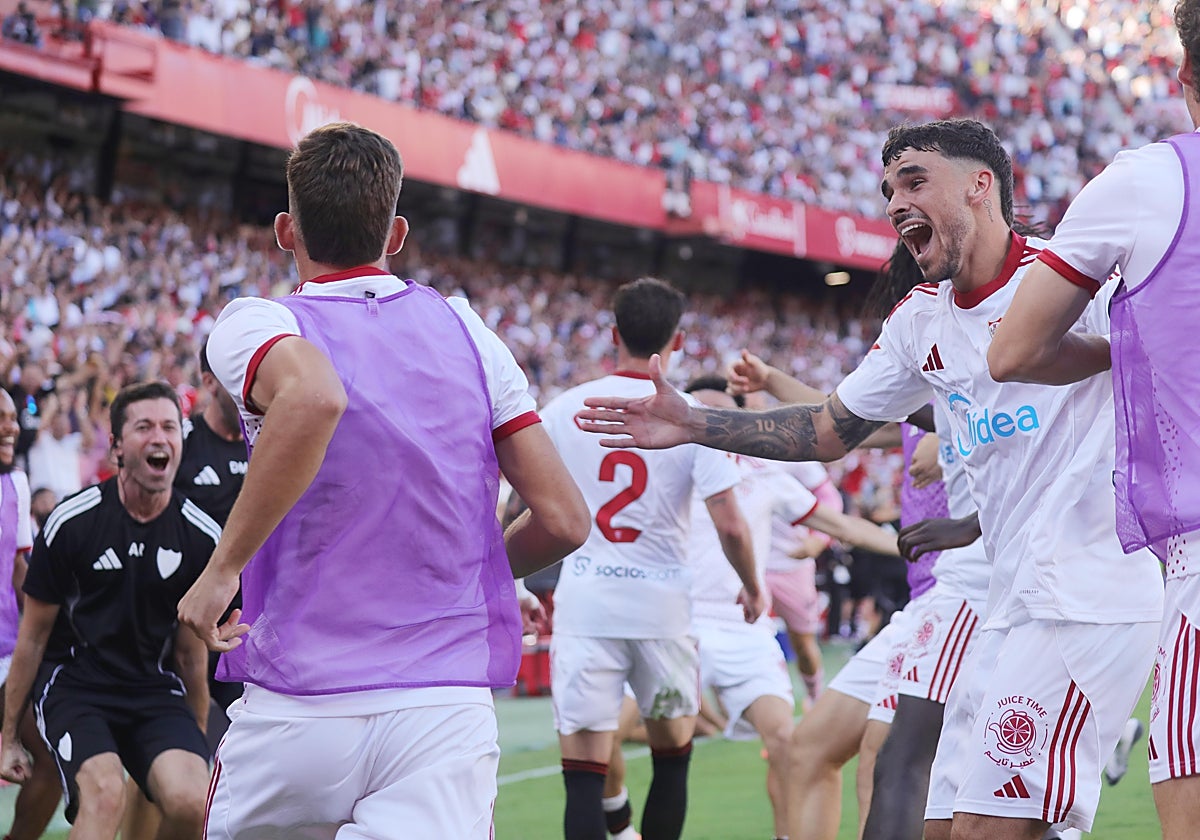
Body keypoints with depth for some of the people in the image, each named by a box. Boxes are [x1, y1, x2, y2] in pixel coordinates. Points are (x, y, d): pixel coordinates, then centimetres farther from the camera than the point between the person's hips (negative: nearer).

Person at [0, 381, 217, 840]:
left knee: (190, 802, -23)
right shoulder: (71, 521, -6)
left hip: (157, 690, 3)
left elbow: (191, 651, 12)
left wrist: (196, 740, 16)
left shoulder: (201, 536, 1)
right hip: (75, 685, -3)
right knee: (105, 792, -31)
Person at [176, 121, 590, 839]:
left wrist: (223, 568, -19)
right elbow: (563, 520, 6)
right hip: (450, 711, 2)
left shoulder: (253, 326, -2)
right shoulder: (465, 330, 9)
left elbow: (314, 397, -28)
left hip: (298, 707, -2)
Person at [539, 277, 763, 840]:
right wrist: (753, 589, 10)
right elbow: (730, 526, -8)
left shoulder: (563, 409, 1)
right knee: (674, 756, 19)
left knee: (584, 774, -2)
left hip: (583, 608, 0)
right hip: (662, 607, 0)